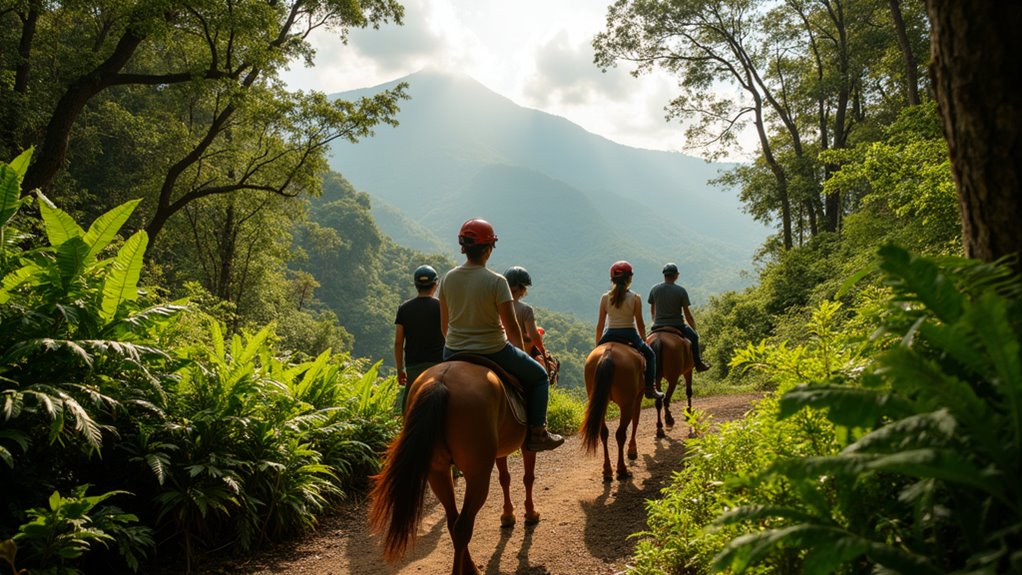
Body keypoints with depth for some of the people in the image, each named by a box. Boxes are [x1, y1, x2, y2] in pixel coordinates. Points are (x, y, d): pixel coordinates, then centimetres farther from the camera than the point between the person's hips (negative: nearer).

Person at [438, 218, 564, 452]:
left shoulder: (447, 279, -2)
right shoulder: (496, 282, -16)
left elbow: (444, 325, 6)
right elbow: (511, 326, -12)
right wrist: (521, 352, 6)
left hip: (453, 353, 4)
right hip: (493, 351, -4)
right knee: (539, 376, 19)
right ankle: (536, 433, 16)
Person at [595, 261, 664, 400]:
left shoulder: (605, 298, 0)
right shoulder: (635, 298, -5)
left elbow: (600, 325, 2)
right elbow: (640, 324, -2)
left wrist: (597, 346, 12)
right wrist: (644, 341, 12)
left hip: (610, 335, 2)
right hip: (629, 334, -1)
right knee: (649, 354, 22)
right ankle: (650, 388, 12)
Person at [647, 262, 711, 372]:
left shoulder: (654, 289, -2)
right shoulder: (681, 291, -11)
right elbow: (687, 314, -7)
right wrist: (694, 329, 7)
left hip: (658, 326, 2)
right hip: (677, 325, -2)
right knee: (693, 337, 24)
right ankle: (698, 363, 27)